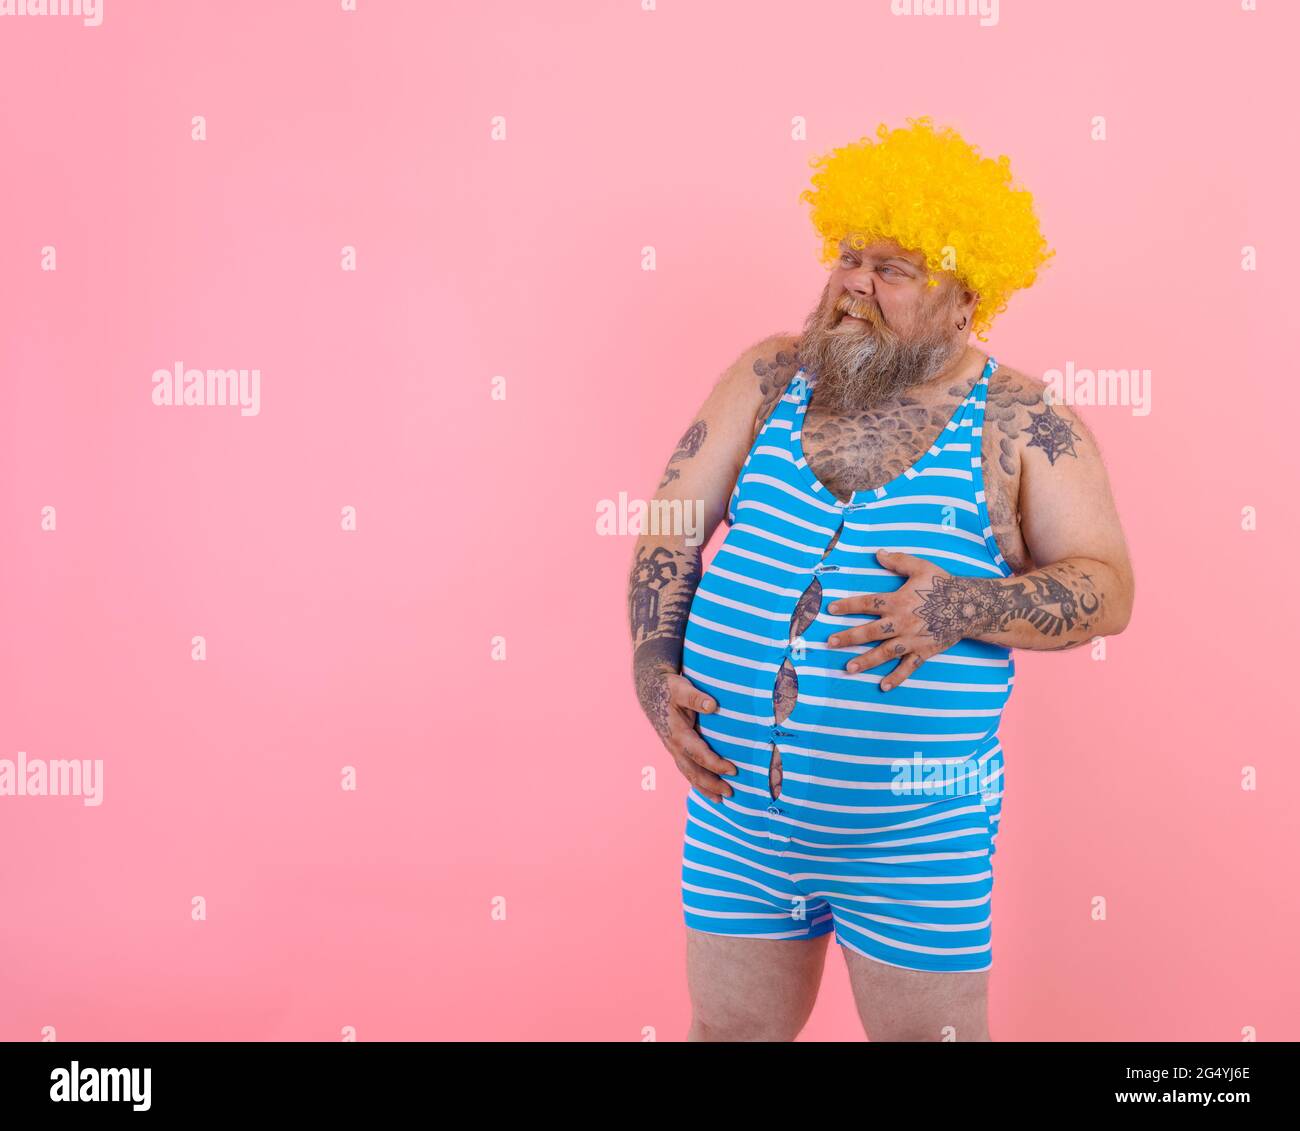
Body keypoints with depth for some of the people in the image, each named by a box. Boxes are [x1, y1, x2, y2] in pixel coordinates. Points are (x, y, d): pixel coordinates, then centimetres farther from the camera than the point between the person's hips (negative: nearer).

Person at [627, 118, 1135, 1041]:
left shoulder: (1024, 424, -6)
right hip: (736, 812, 3)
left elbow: (1105, 590, -9)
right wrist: (654, 663, -5)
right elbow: (673, 520, 6)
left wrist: (961, 608, -25)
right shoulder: (771, 377, 2)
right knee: (730, 1028, 19)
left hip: (915, 835, -3)